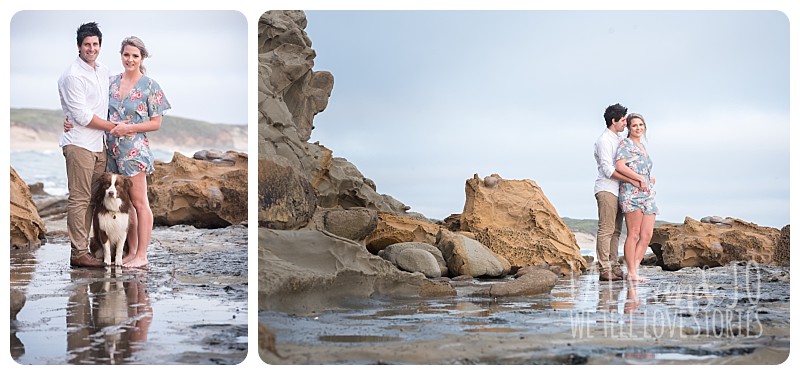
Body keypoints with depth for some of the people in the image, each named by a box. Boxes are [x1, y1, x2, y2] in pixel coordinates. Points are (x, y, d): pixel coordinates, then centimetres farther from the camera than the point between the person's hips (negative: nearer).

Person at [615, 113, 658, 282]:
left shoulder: (642, 147, 26)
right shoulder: (626, 143, 1)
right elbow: (620, 166, -13)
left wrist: (650, 180, 12)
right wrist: (640, 178, -15)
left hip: (648, 194, 8)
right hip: (632, 193, -8)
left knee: (647, 236, -1)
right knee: (634, 234, -10)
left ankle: (634, 270, 0)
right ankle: (632, 273, -8)